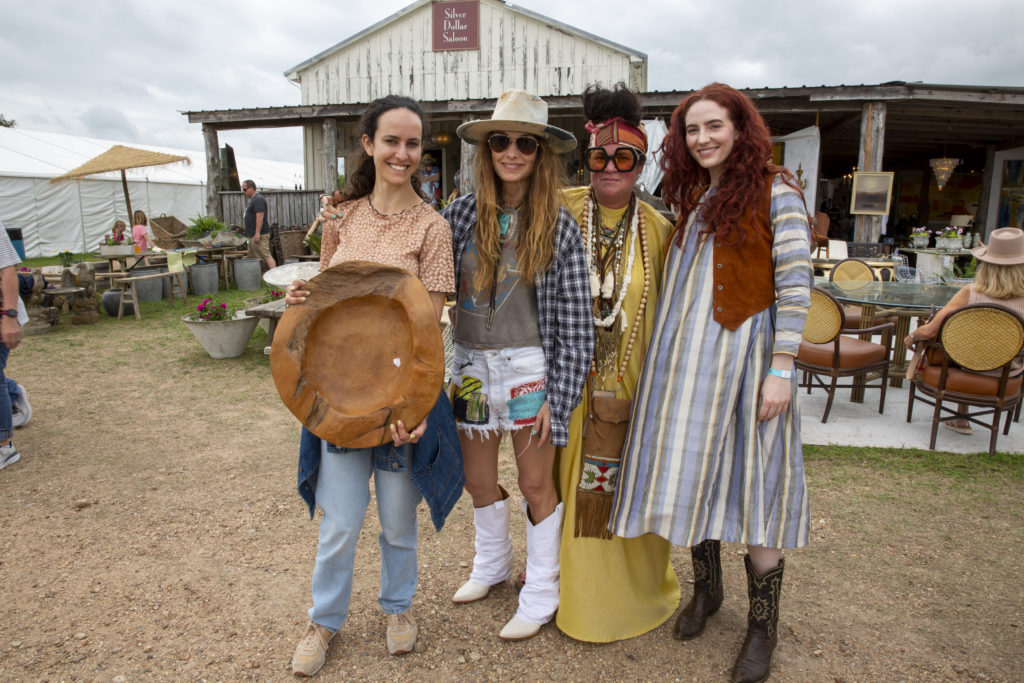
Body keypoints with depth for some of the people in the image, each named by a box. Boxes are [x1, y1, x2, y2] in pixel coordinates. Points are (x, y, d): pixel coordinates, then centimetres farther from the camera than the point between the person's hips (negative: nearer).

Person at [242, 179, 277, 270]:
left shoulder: (258, 200, -13)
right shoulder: (252, 200, 20)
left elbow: (260, 217, -21)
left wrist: (257, 233, -26)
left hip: (260, 235, -11)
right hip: (252, 235, 11)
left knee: (266, 256, -15)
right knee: (252, 257, 11)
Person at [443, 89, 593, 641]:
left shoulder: (558, 227, -8)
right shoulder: (462, 213, -2)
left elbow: (574, 322, -7)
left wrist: (558, 396, -10)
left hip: (530, 367, -3)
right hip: (471, 365, 3)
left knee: (535, 485, 9)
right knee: (478, 479, 17)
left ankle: (541, 594, 30)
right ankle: (492, 563, 44)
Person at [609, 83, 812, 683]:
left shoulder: (776, 192, -4)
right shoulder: (692, 196, 14)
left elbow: (795, 284, -9)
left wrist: (782, 369, -15)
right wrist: (666, 356, 13)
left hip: (743, 350, -5)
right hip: (685, 353, 6)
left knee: (751, 481, 1)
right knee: (693, 468, 11)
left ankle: (764, 625, 19)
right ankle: (707, 588, 33)